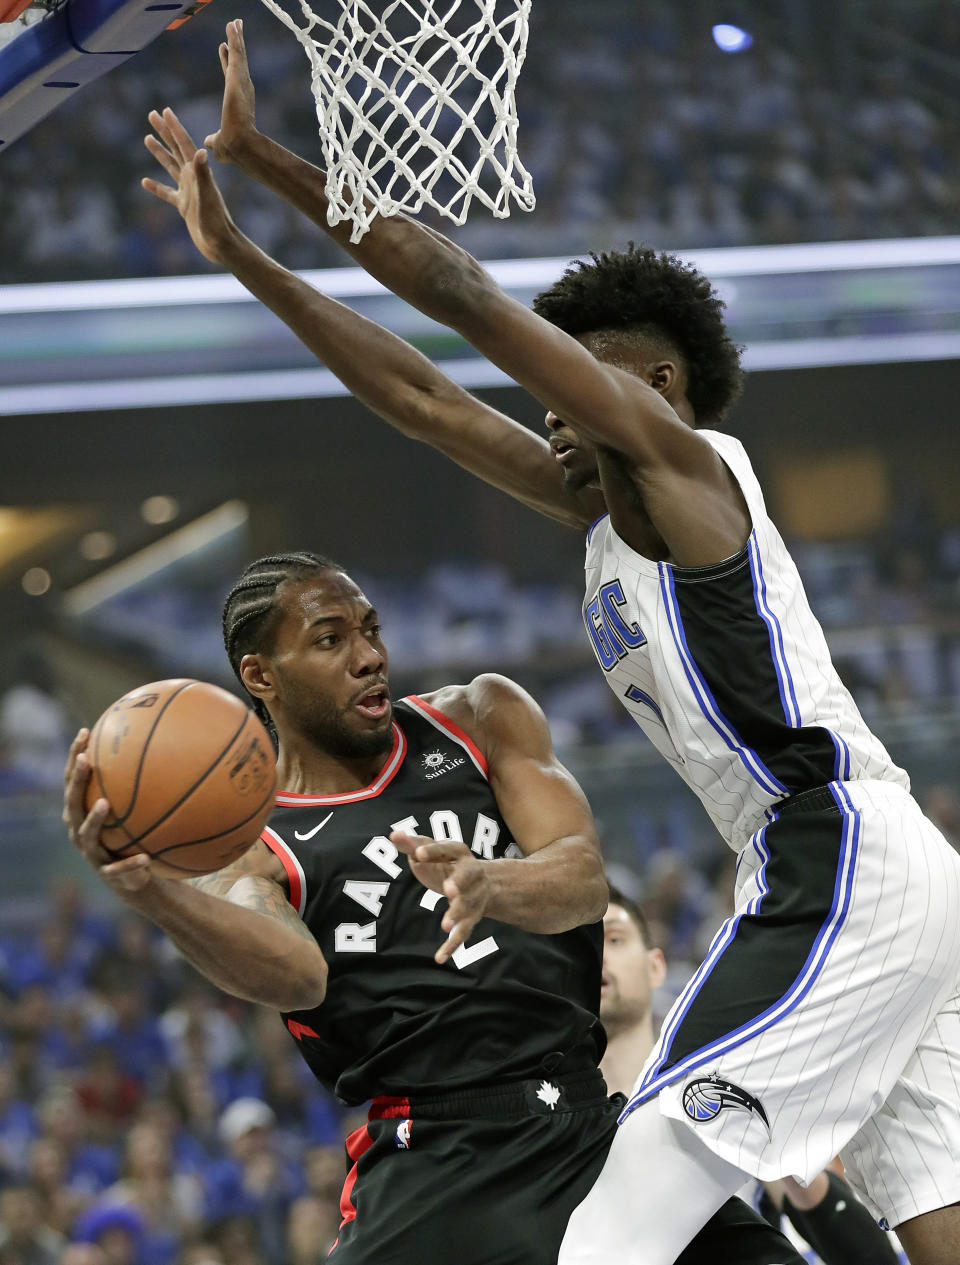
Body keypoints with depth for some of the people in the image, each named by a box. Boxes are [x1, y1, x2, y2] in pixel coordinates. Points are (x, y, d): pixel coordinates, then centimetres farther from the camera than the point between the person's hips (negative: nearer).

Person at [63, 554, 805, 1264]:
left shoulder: (480, 719, 10)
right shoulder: (249, 852, 1)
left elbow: (585, 877, -6)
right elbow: (296, 973, -23)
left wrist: (489, 886, -30)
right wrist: (148, 893, -43)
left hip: (598, 1117, 3)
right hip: (437, 1158, -3)